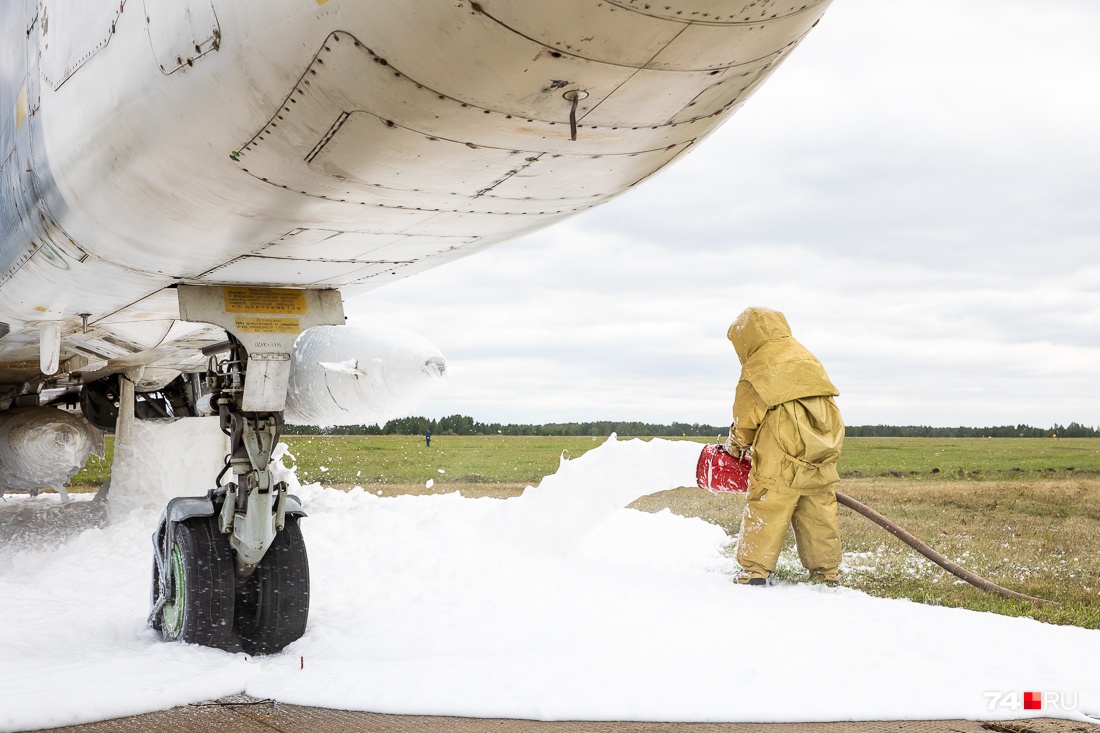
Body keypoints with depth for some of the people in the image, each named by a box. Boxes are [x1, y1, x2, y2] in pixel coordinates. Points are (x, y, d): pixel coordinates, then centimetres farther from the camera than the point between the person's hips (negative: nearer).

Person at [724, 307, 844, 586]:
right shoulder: (806, 356, 20)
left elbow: (746, 416, 2)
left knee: (767, 510, -3)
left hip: (780, 457, -7)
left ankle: (755, 572, -4)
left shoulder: (757, 367, -2)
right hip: (823, 452, 7)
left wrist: (735, 443, 21)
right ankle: (826, 573, 15)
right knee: (819, 512, 11)